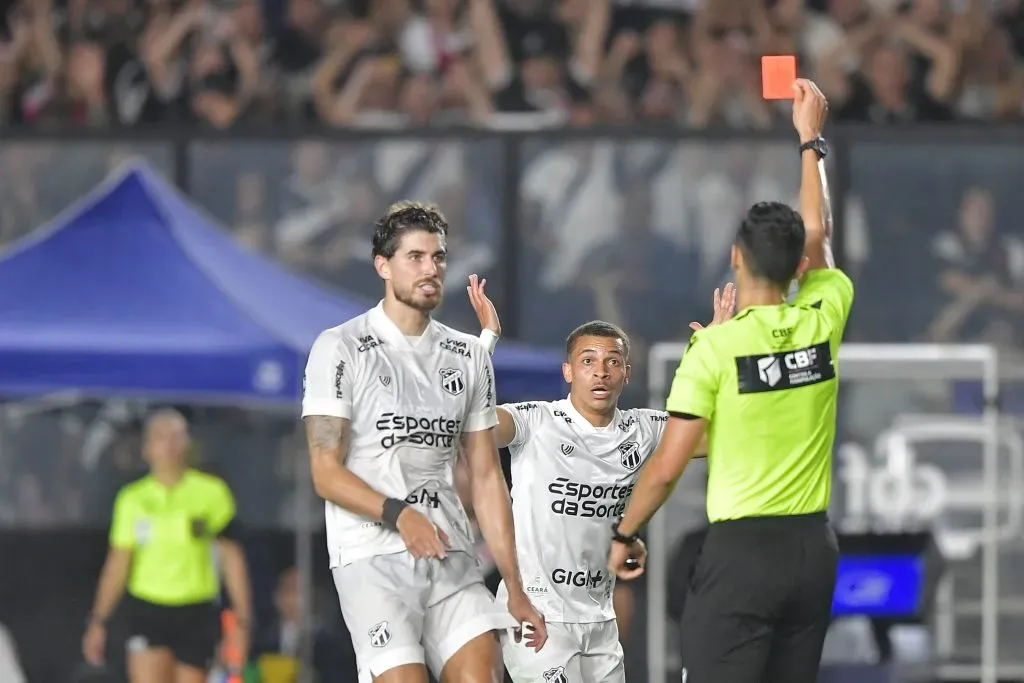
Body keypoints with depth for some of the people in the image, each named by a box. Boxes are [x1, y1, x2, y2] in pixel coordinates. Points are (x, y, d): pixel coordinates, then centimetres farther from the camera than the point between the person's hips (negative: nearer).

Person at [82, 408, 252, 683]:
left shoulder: (211, 492, 1)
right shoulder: (132, 499, 4)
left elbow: (232, 557, 3)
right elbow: (118, 564, 10)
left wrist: (242, 621, -3)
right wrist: (98, 621, 7)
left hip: (197, 615, 0)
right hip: (148, 611, 0)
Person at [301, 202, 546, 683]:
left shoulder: (468, 357, 15)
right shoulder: (340, 349, -1)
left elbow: (486, 477, 15)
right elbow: (326, 473, -7)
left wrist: (515, 588, 10)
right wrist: (398, 514, -24)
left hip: (451, 555, 5)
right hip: (372, 557, -5)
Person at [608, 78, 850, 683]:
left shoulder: (717, 347, -10)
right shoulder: (823, 323, 1)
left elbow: (668, 466, -8)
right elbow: (819, 236, 22)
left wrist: (625, 535, 7)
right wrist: (812, 138, 34)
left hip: (742, 548, -5)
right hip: (814, 548, 5)